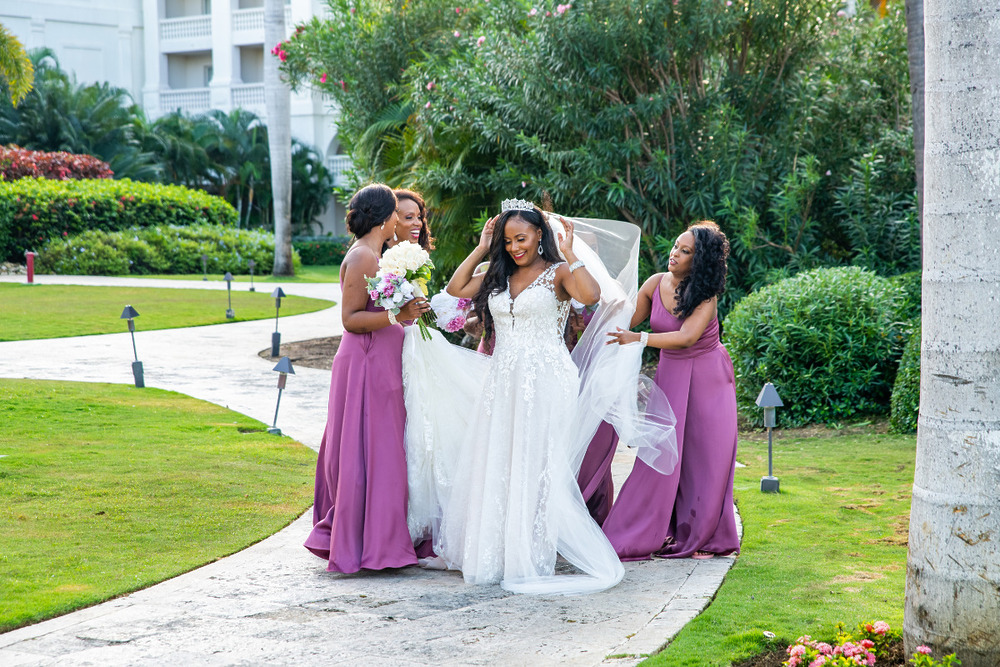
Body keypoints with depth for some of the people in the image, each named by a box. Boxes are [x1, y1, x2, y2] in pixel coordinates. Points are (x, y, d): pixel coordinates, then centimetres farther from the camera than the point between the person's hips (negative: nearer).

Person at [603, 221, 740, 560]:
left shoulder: (706, 295, -17)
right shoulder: (655, 284, -6)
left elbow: (687, 336, -29)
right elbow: (625, 323, 7)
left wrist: (639, 339, -34)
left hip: (708, 379, -3)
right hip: (670, 375, 3)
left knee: (705, 457, 0)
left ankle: (702, 536, 11)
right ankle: (650, 534, 3)